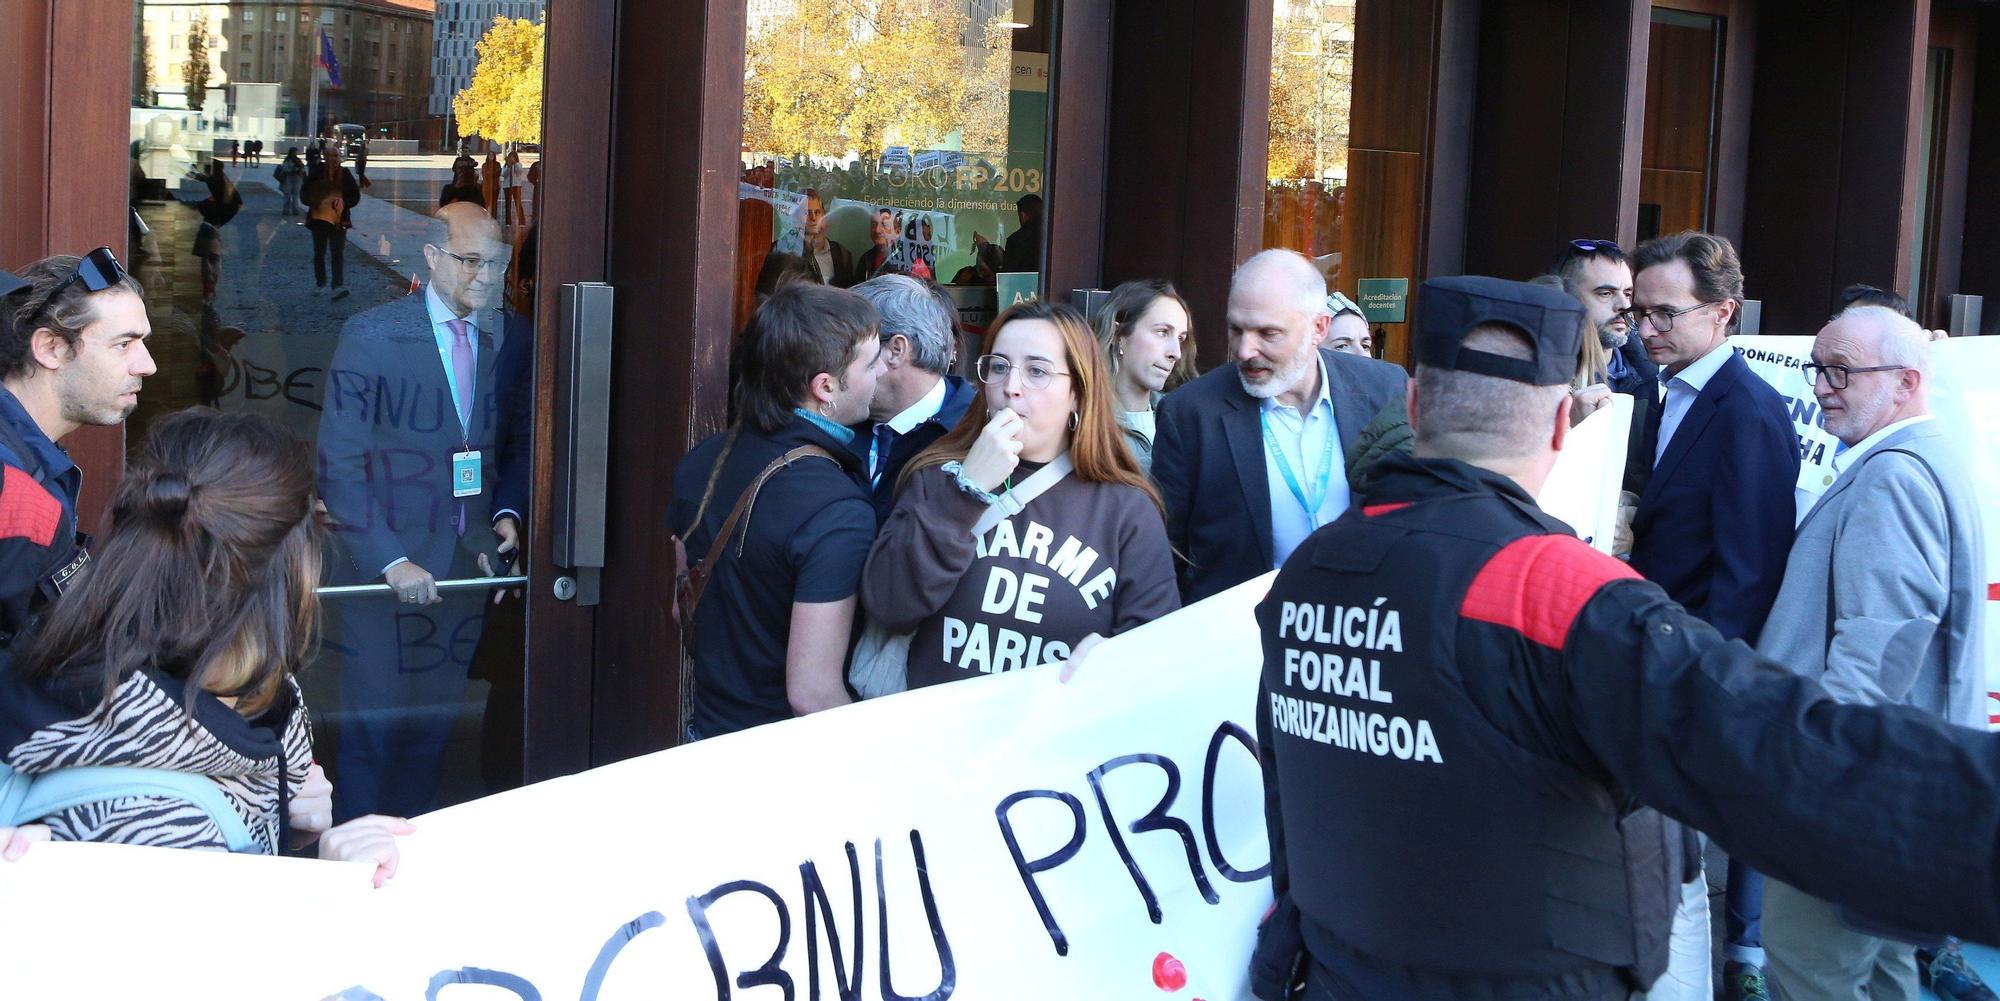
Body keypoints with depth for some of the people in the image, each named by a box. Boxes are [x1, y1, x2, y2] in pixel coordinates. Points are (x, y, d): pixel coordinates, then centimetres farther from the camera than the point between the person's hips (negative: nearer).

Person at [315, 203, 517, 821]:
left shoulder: (503, 341, 7)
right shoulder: (371, 335, -7)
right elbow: (340, 465, -11)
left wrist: (500, 529, 1)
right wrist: (392, 561, -18)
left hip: (465, 572, 4)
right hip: (385, 576, -4)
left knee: (431, 736, 10)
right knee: (371, 735, 1)